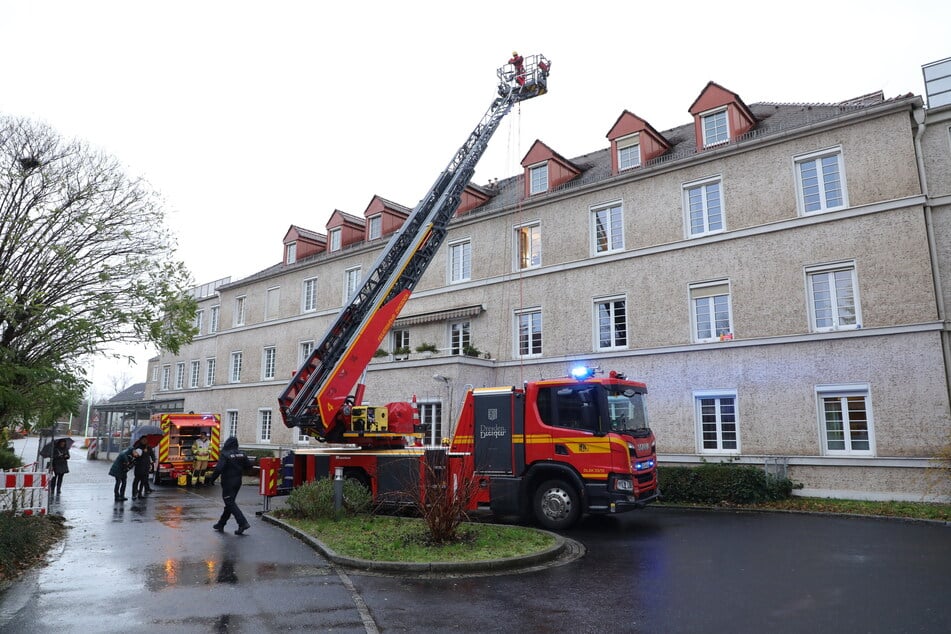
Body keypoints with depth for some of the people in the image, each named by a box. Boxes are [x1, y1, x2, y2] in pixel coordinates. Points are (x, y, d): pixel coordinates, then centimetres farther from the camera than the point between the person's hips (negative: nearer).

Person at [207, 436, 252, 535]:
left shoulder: (225, 455, -15)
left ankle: (243, 523, -15)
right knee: (229, 503, 16)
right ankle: (221, 525, 27)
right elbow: (249, 465, 6)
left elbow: (218, 468, -22)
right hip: (238, 482, 7)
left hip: (228, 483, -7)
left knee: (230, 504, -5)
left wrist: (212, 479, -11)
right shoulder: (241, 454, 3)